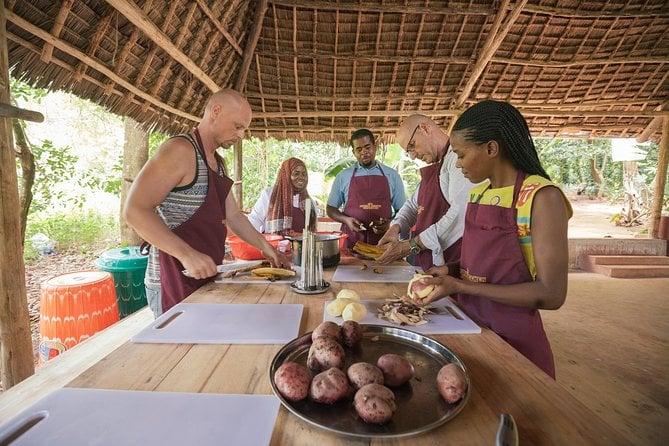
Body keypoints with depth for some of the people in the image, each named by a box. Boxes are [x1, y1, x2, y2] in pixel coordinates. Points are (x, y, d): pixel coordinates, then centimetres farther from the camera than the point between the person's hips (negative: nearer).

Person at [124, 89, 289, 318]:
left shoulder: (218, 163, 15)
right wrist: (187, 254, -28)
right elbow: (135, 210, -22)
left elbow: (233, 215, 18)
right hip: (175, 282, -8)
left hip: (206, 277, 8)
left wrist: (265, 246, 12)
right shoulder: (180, 150, -15)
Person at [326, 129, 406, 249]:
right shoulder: (343, 176, 7)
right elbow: (330, 208, 12)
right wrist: (346, 220, -7)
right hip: (351, 241, 0)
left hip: (383, 241, 1)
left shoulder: (392, 175, 8)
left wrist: (390, 223, -8)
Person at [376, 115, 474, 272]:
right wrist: (395, 227, 0)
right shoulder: (433, 168, 16)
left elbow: (461, 215, -24)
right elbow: (414, 203, 21)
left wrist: (411, 246, -19)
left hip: (450, 265, -8)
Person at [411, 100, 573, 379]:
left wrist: (459, 286, -23)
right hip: (468, 324, 6)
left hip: (512, 339, -6)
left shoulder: (541, 197, -17)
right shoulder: (478, 191, 3)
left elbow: (551, 295, -22)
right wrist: (449, 273, -4)